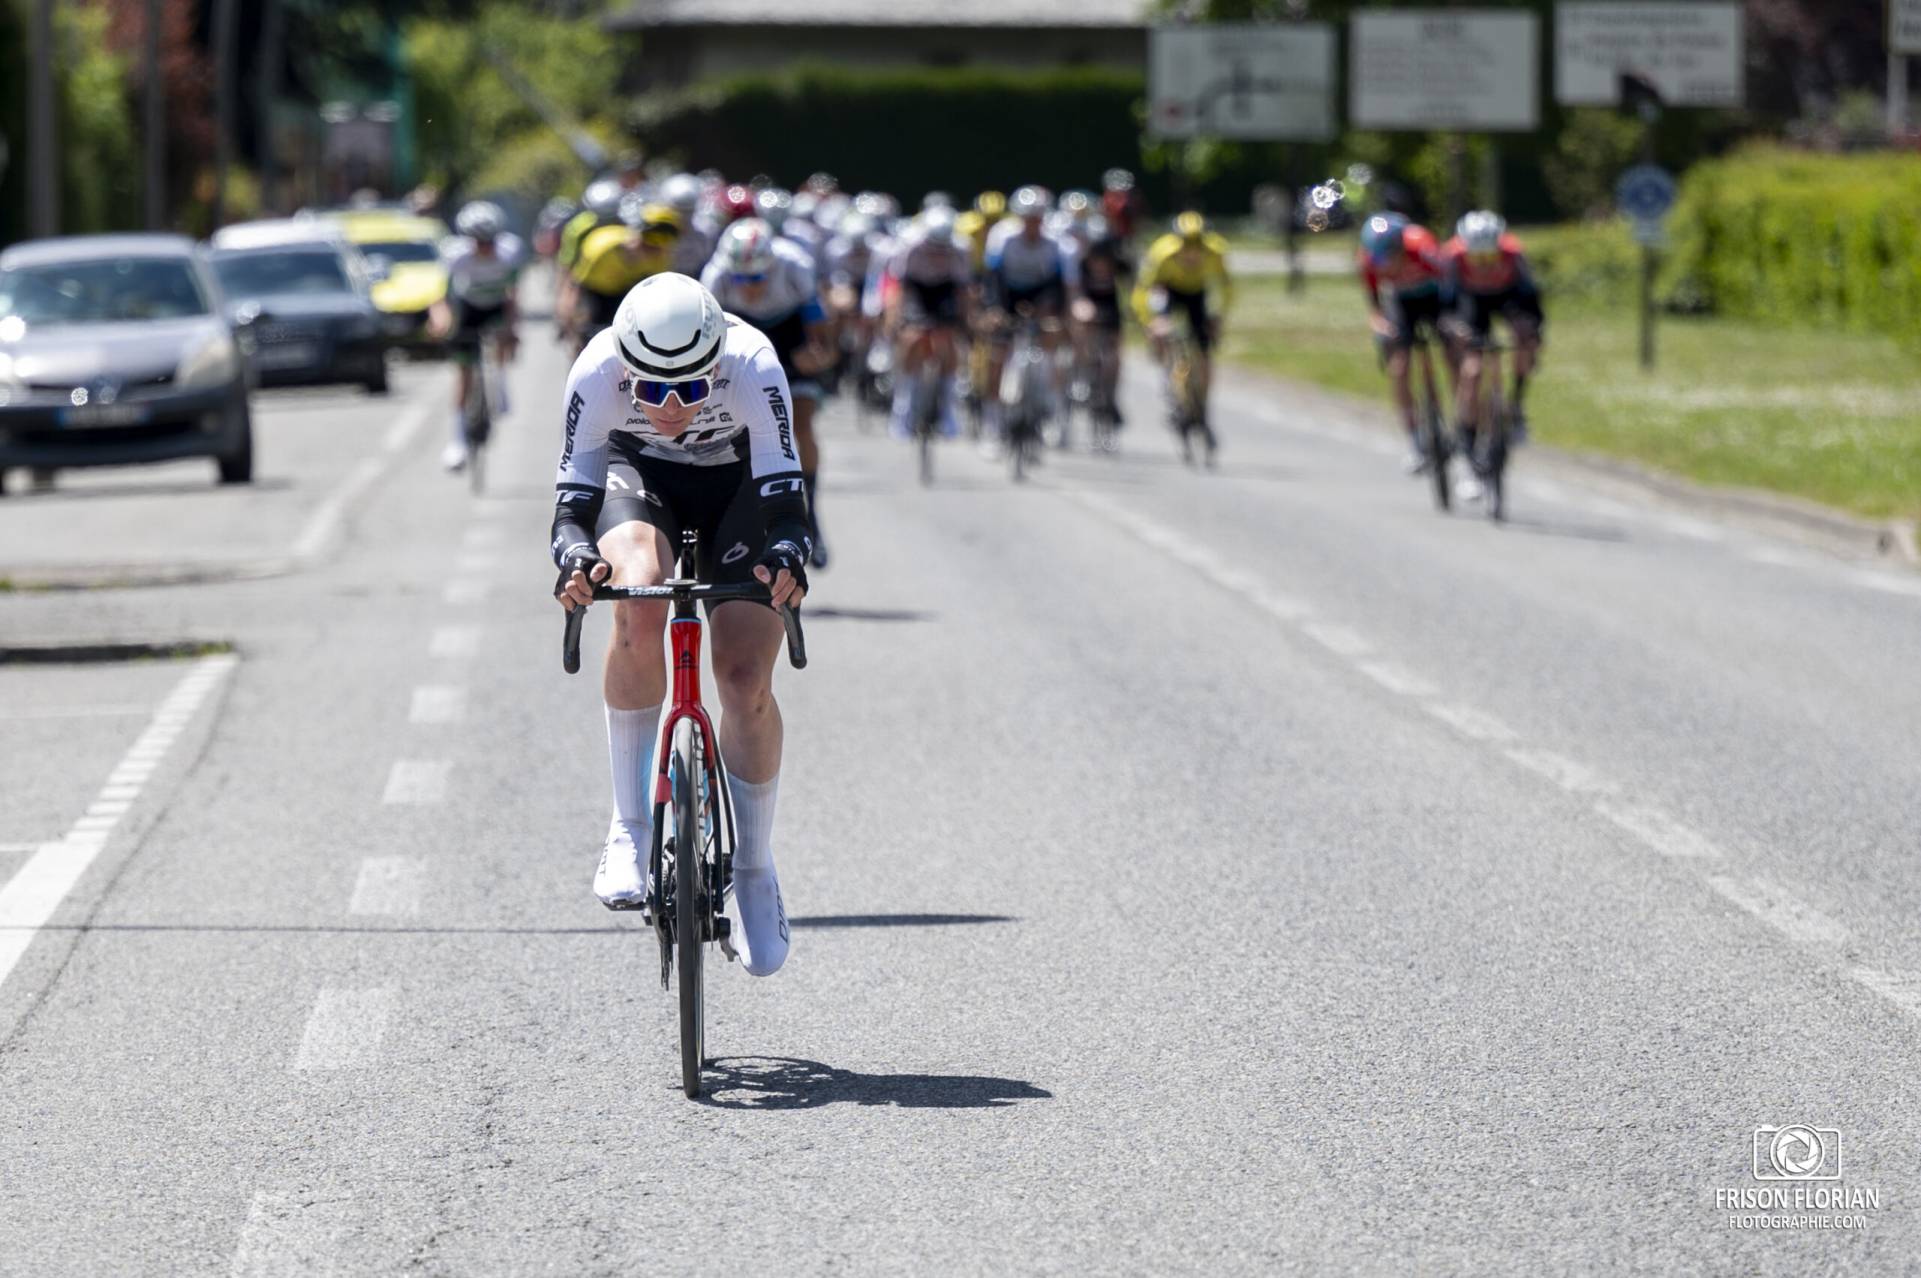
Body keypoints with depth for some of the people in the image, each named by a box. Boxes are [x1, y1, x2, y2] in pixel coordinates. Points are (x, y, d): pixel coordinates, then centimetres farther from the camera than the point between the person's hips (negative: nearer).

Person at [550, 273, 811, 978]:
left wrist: (787, 553, -57)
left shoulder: (752, 364, -35)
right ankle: (631, 827, -20)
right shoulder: (598, 370, -33)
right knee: (639, 607, -33)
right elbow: (574, 488, -32)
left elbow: (782, 485, -36)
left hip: (738, 486, 0)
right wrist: (573, 557, -53)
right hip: (639, 475, 0)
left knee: (747, 682, -14)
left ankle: (753, 867, 10)